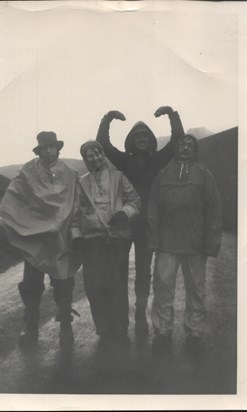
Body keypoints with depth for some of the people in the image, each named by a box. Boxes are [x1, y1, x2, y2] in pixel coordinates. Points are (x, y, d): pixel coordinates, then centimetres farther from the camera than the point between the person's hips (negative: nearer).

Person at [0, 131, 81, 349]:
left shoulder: (70, 175, 1)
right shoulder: (28, 172, -2)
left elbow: (76, 205, -2)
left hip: (60, 236, 0)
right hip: (32, 235, 0)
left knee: (64, 283, 6)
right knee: (31, 284, 7)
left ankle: (66, 327, 24)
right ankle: (30, 329, 23)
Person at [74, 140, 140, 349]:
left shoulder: (118, 176, 9)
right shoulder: (82, 182, 16)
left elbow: (134, 200, 6)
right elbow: (78, 210, 19)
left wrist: (124, 212, -13)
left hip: (118, 236, -1)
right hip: (93, 238, 2)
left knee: (118, 285, 0)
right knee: (96, 286, -2)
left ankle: (120, 331, 13)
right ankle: (105, 331, 12)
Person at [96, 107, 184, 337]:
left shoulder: (157, 160, 8)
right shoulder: (124, 160, 8)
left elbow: (177, 140, 3)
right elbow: (102, 143, 1)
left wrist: (172, 114, -6)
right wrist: (107, 118, -8)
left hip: (147, 222, 0)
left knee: (143, 269, 6)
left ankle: (141, 315, 13)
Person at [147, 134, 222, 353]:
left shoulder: (203, 174, 3)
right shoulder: (163, 174, 9)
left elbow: (214, 209, -2)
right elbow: (153, 208, 4)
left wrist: (210, 242, -8)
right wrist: (155, 240, -5)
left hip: (195, 243, -1)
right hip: (167, 242, 1)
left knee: (196, 288, 8)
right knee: (163, 286, 1)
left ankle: (195, 331, 21)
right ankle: (163, 330, 14)